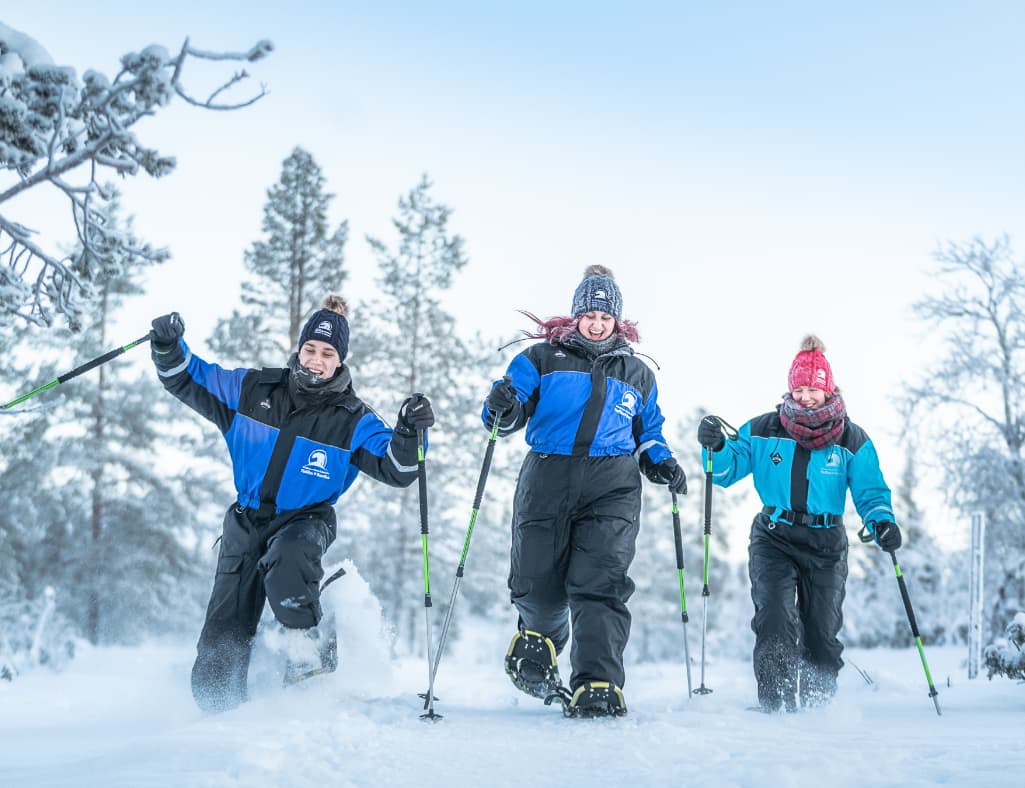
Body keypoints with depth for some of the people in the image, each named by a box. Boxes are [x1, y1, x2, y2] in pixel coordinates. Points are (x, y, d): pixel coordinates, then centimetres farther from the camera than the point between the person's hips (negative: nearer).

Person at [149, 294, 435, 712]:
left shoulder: (352, 420, -8)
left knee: (286, 560, -40)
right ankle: (223, 709, 23)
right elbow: (187, 380, 5)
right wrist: (168, 347, -15)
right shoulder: (253, 391, -3)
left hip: (306, 520, -2)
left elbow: (395, 470, -15)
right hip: (246, 520, 2)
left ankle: (310, 648, -18)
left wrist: (408, 434, -34)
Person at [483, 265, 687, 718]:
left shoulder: (637, 374, 20)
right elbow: (510, 412, 4)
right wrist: (503, 410, -20)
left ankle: (597, 688, -19)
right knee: (538, 587, 1)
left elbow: (648, 433, 29)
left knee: (599, 586, -14)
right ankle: (538, 646, 34)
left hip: (611, 488, 1)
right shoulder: (543, 358, 11)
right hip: (547, 480, 0)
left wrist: (661, 463, 8)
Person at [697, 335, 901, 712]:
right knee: (775, 619, -18)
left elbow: (870, 491, 0)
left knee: (822, 632, 6)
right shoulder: (763, 431, -1)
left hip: (826, 543, 1)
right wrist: (715, 447, -18)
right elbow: (727, 469, 3)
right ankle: (776, 702, -15)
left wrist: (882, 522, -20)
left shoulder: (851, 440, 0)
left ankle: (818, 705, 25)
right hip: (774, 538, -1)